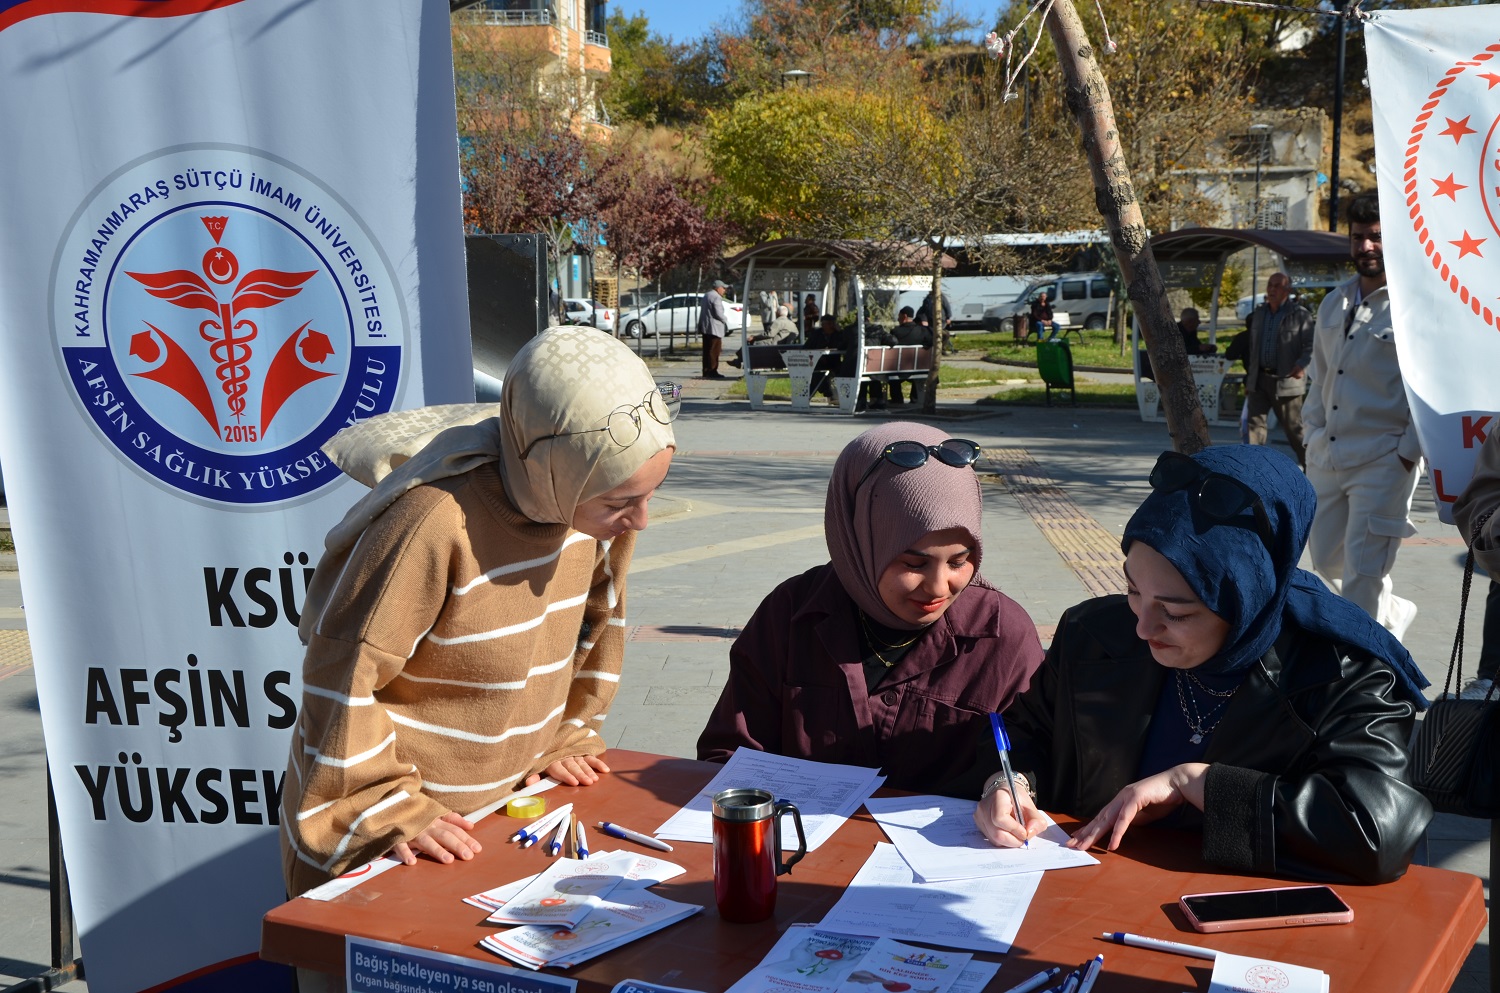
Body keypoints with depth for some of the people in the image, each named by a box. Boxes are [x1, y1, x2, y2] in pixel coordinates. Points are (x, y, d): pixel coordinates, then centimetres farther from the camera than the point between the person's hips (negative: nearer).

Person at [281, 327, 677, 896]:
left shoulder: (595, 500, -10)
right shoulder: (435, 523, -31)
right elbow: (342, 679, -24)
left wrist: (559, 741, 9)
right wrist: (386, 814, -22)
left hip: (506, 802, 6)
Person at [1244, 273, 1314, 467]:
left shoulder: (1300, 315, -4)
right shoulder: (1258, 314, 14)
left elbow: (1311, 346, -8)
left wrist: (1302, 365, -25)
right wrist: (1249, 378, 18)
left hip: (1286, 380, -5)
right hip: (1259, 379, 5)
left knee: (1293, 426, 4)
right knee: (1255, 421, -3)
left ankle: (1308, 463, 20)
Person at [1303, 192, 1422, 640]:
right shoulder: (1334, 304, 13)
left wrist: (1409, 452, -14)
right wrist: (1313, 431, 14)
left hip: (1383, 460, -7)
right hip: (1326, 457, 8)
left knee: (1363, 573, -6)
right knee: (1327, 560, 16)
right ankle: (1394, 613, 40)